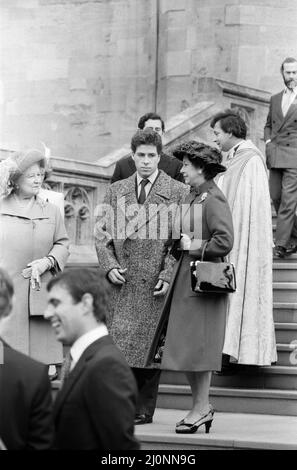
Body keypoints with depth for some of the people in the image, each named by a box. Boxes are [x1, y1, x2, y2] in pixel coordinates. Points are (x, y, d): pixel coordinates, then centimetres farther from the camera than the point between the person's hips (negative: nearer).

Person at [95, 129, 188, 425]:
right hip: (121, 282, 3)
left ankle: (143, 409, 7)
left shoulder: (177, 193, 3)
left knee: (148, 345, 0)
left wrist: (168, 275, -10)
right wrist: (109, 265, -3)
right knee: (117, 343, -2)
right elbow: (101, 233, 12)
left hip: (154, 283, -3)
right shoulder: (116, 191, 13)